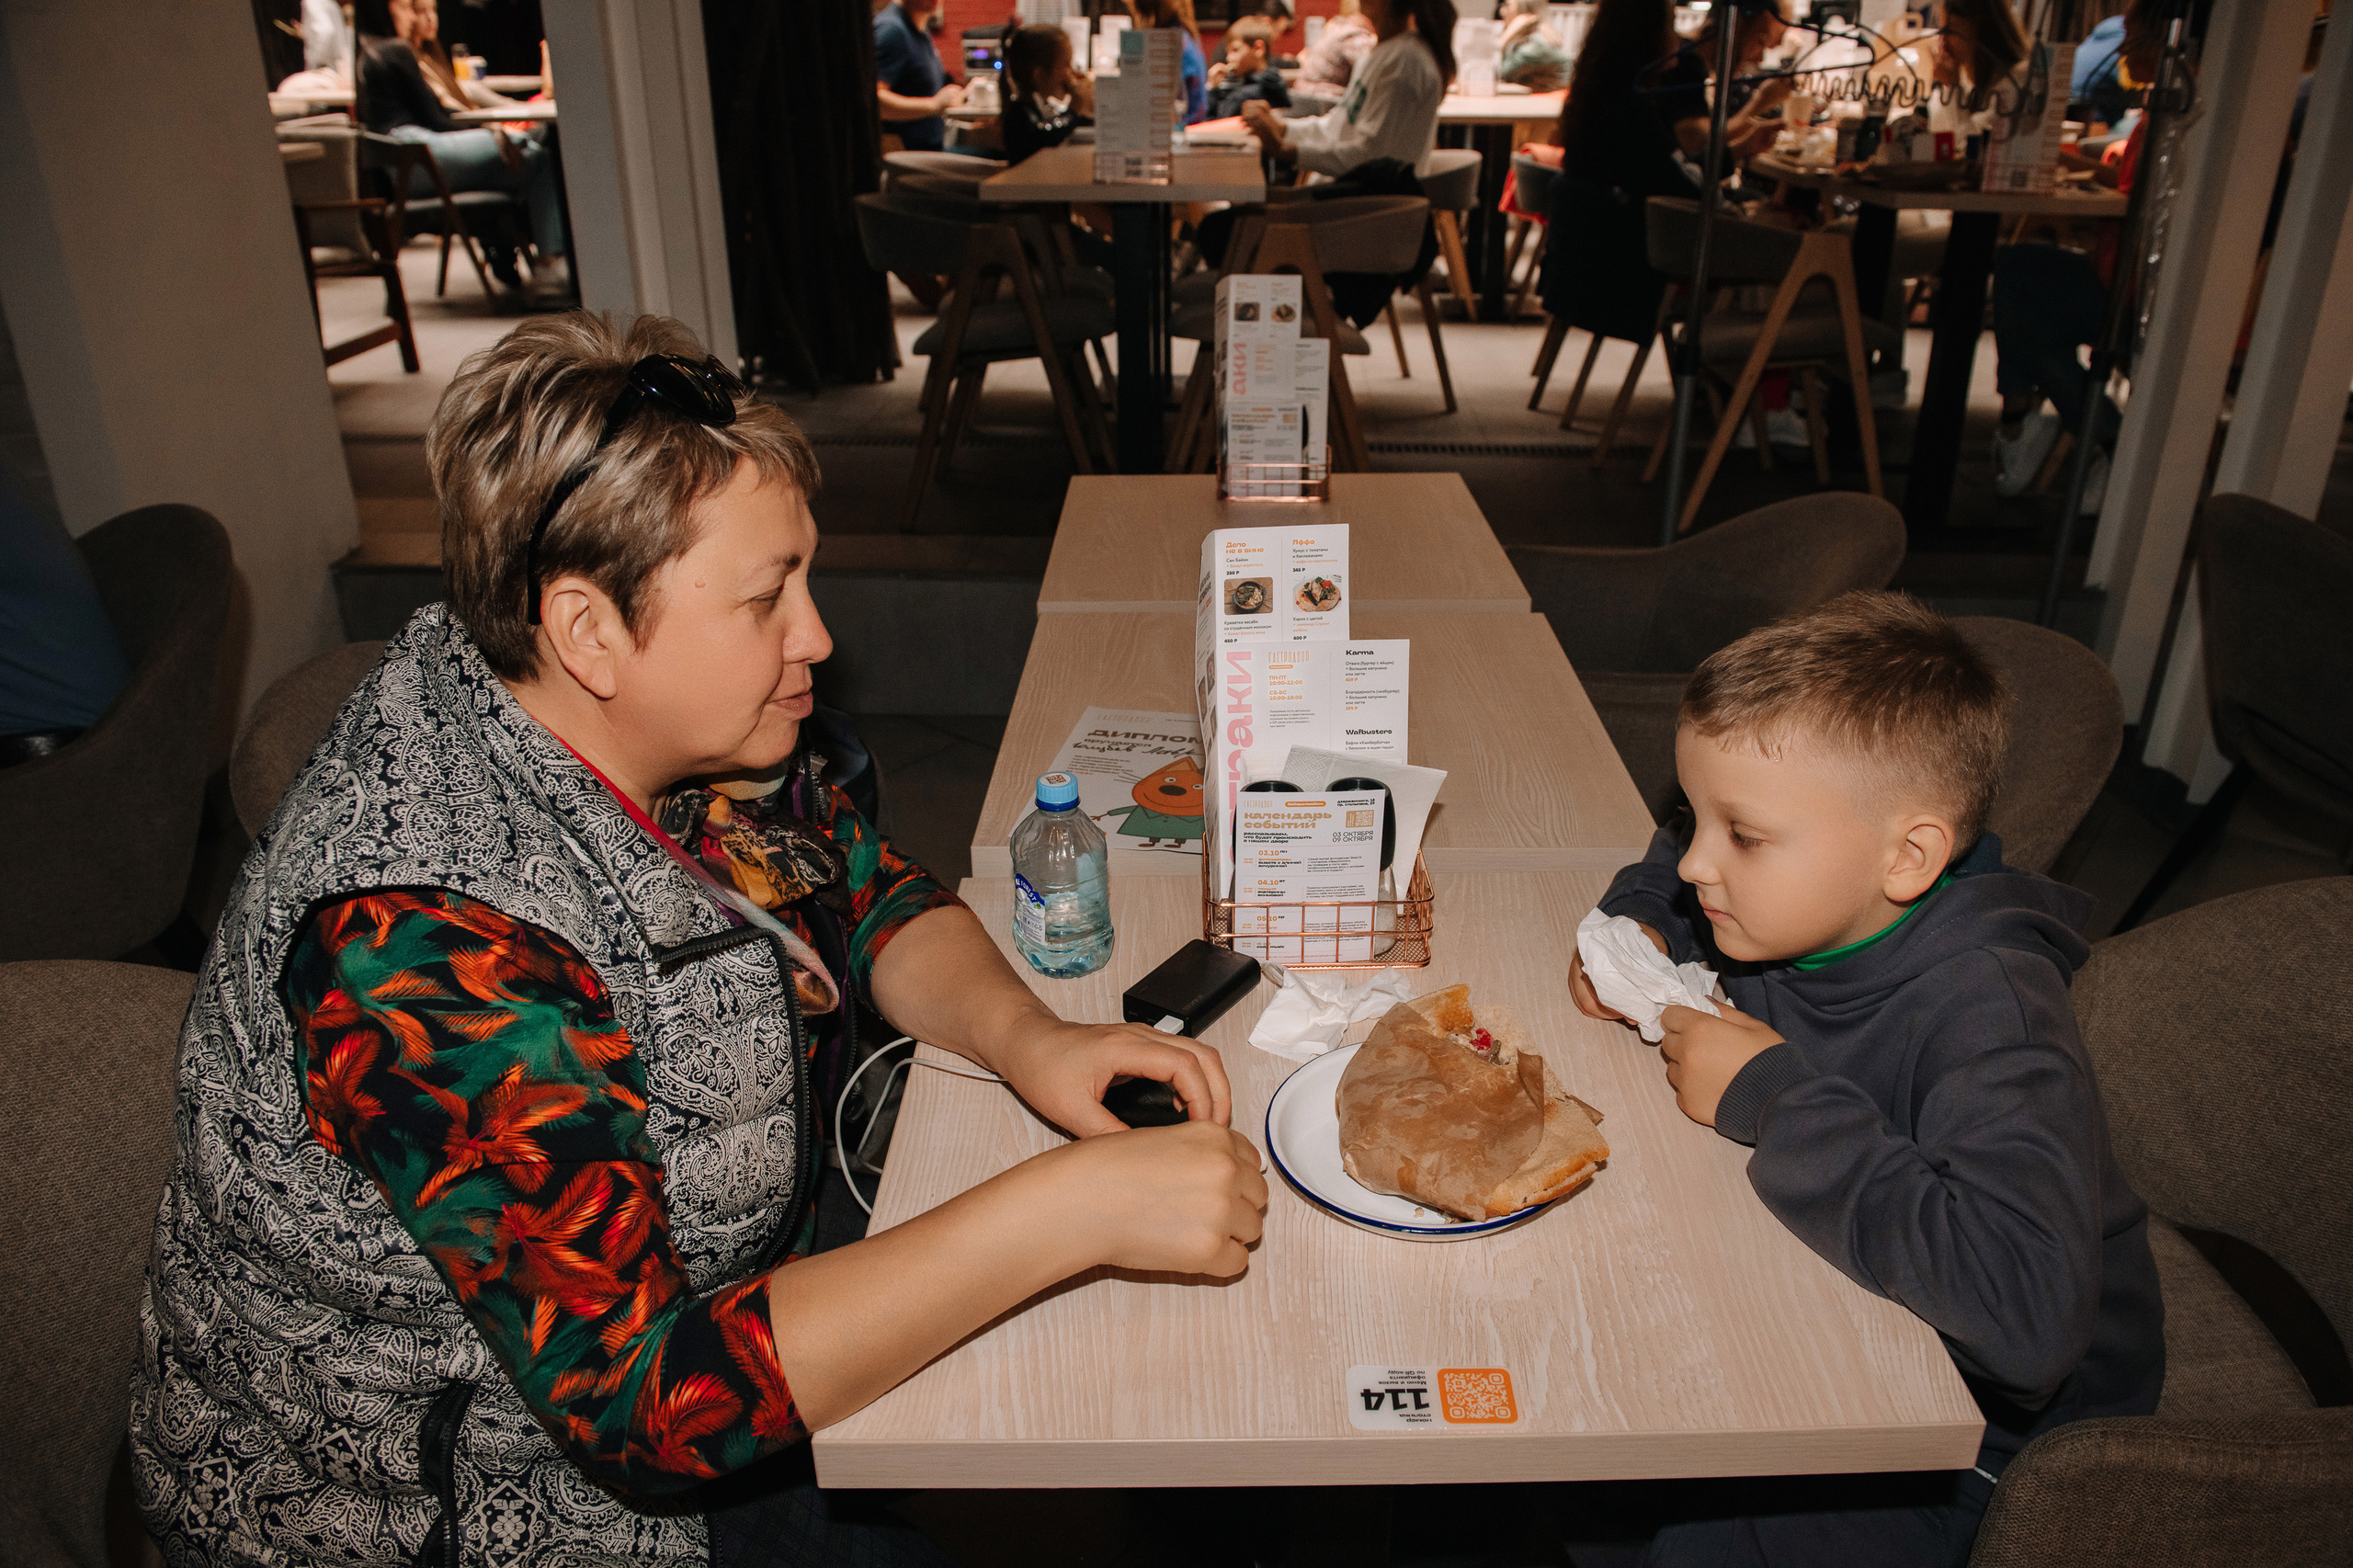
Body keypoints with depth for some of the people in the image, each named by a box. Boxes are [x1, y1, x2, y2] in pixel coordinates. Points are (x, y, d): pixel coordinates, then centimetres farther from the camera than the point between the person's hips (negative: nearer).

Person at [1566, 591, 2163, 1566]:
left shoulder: (1987, 1018, -31)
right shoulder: (1797, 892, -9)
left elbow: (2026, 1309, -45)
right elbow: (1677, 868, 16)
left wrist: (1774, 1100, -36)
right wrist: (1640, 922, -8)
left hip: (1995, 1400, -7)